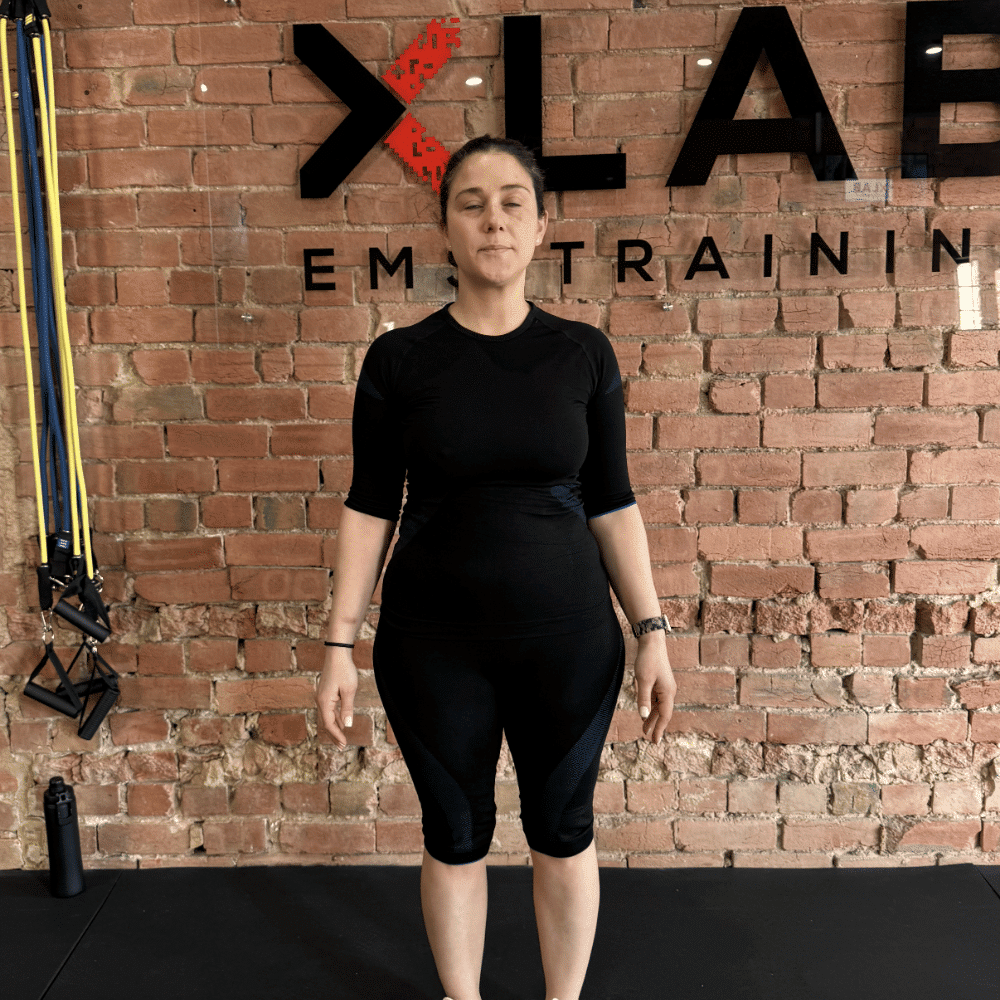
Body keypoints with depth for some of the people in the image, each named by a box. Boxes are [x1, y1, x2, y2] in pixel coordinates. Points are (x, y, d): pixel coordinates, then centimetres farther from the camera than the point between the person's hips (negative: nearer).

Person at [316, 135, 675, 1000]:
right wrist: (340, 646, -2)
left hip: (567, 636, 1)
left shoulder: (583, 354, -2)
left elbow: (610, 502, 2)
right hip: (434, 643, 0)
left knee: (562, 830, 15)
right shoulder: (399, 360, -4)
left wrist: (652, 632, 0)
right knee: (455, 836, 15)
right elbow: (370, 508, -1)